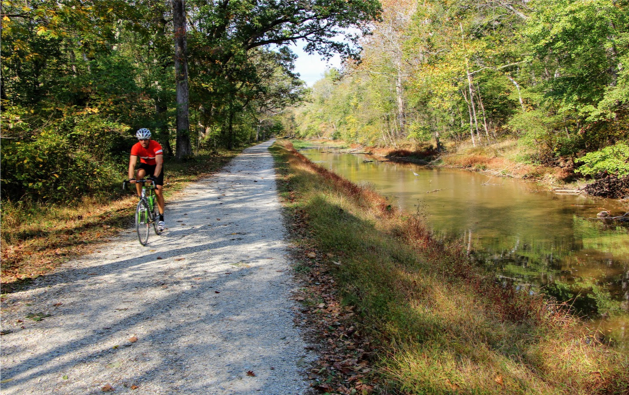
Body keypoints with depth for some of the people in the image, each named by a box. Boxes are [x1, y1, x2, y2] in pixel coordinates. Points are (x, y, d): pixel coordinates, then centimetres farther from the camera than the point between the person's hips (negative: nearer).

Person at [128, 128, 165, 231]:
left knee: (159, 191, -9)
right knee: (139, 175, -34)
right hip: (145, 165, 2)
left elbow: (159, 163, -39)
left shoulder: (156, 146, -31)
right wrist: (131, 178, -46)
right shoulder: (136, 147, -24)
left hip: (156, 166, -2)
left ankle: (161, 218, -1)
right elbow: (132, 163, -31)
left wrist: (155, 177, -54)